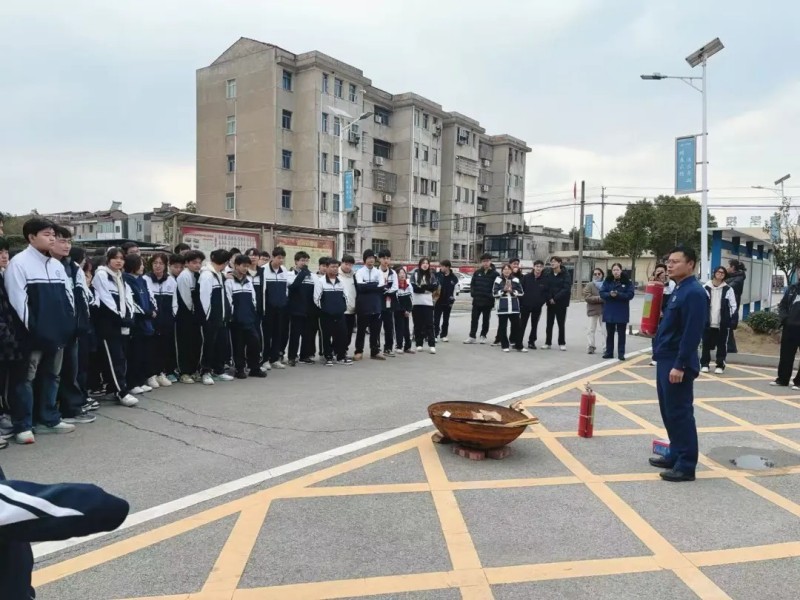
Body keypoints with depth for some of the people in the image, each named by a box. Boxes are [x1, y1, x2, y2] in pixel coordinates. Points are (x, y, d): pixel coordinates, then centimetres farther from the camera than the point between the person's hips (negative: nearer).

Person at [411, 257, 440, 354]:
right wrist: (427, 288, -12)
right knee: (418, 324, 5)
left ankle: (432, 345, -3)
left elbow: (435, 286, -3)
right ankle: (419, 344, 13)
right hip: (416, 302, -1)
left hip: (428, 303, 1)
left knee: (429, 324, -3)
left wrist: (422, 287, -14)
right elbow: (414, 287, -9)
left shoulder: (431, 275, 9)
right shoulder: (415, 274, 2)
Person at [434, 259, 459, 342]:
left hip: (448, 301, 1)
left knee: (446, 319, 10)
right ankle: (435, 335, 4)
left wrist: (452, 300, -3)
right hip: (438, 300, -1)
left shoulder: (454, 278, -3)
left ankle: (443, 335, 19)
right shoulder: (437, 275, -4)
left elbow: (455, 289, 2)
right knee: (436, 319, -1)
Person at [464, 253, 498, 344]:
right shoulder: (477, 273, 7)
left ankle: (483, 336, 21)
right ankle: (472, 337, 9)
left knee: (486, 319, 9)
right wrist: (473, 293, -1)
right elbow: (472, 284, 11)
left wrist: (492, 297, -13)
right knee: (474, 319, 4)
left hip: (488, 302, -3)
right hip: (477, 300, 3)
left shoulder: (495, 274, -5)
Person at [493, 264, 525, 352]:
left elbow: (521, 292, 5)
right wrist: (503, 290, -13)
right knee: (502, 327, 2)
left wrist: (512, 291, -10)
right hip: (502, 307, -1)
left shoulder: (516, 280, 7)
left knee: (516, 326, 4)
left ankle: (518, 345, 13)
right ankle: (505, 346, 11)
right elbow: (495, 293, 0)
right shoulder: (498, 280, 3)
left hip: (514, 307, 1)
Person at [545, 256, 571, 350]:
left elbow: (566, 289, -14)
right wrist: (549, 298, -12)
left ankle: (562, 343, 13)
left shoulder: (565, 275, -6)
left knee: (561, 324, 4)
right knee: (549, 323, 7)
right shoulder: (549, 274, 5)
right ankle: (548, 343, 14)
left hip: (561, 303, -3)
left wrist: (556, 298, -17)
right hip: (550, 302, 3)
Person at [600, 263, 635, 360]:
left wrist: (618, 294, -22)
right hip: (609, 312, 2)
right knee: (609, 333, 10)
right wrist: (610, 294, -21)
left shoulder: (627, 282, -3)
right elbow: (602, 293, -2)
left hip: (622, 312, -2)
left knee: (621, 333, 4)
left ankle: (621, 353, 10)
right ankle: (609, 352, 18)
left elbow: (630, 294, -10)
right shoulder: (607, 281, 4)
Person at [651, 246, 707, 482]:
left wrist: (680, 365, -24)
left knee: (680, 413, -2)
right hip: (665, 360, 10)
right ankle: (675, 456, 28)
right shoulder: (678, 290, 14)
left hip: (677, 364, -10)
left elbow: (692, 333, -23)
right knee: (669, 412, 16)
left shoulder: (694, 292, -17)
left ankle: (686, 466, 7)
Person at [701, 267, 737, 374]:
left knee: (722, 345, 4)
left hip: (722, 323, 0)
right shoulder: (705, 287, 1)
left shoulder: (728, 289, 3)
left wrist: (729, 318, -4)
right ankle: (704, 364, 16)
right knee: (706, 344, 6)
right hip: (707, 322, 0)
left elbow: (733, 305, 4)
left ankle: (720, 365, 13)